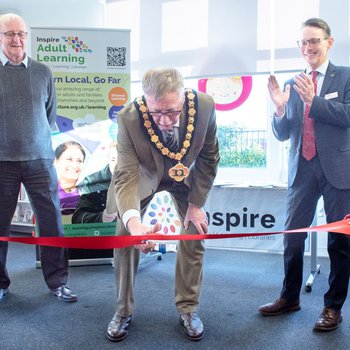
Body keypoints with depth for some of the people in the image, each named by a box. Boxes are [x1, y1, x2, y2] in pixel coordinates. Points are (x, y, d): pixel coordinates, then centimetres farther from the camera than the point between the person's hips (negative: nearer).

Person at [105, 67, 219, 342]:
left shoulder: (204, 106, -31)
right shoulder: (129, 118, -37)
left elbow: (209, 159, -15)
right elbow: (126, 176, -39)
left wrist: (196, 203, -14)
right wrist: (133, 220, -59)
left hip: (186, 177, 1)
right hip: (143, 176, -1)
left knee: (193, 236, -1)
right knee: (124, 237, -4)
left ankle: (188, 309, 20)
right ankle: (123, 311, 17)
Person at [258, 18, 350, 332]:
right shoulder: (292, 85, 9)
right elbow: (283, 134, 8)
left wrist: (314, 99, -20)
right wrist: (280, 108, -11)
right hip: (302, 171, 3)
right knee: (292, 236, 8)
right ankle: (290, 297, 25)